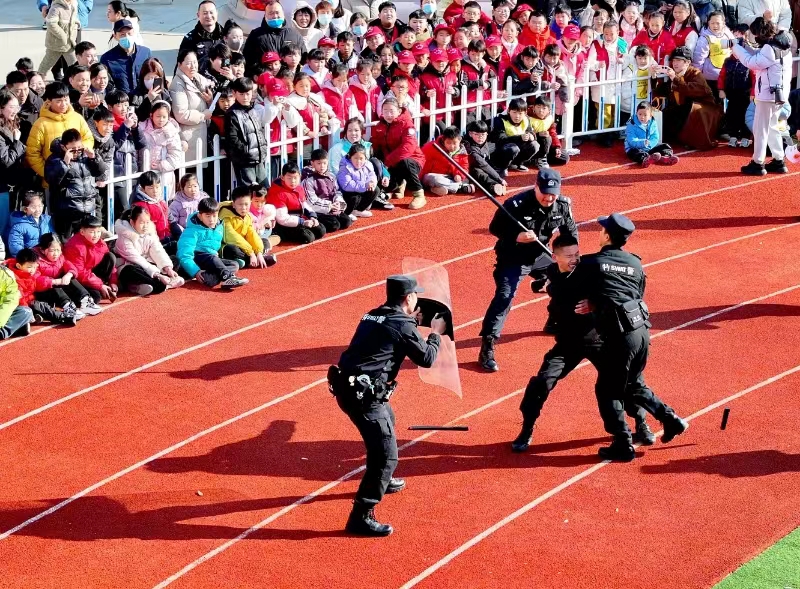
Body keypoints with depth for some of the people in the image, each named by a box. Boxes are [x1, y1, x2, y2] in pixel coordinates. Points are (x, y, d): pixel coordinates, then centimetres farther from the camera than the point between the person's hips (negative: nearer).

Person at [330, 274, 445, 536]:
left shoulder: (373, 316, 15)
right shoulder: (403, 326, -9)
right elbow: (426, 359, 0)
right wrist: (436, 334, 17)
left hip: (346, 388, 10)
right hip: (363, 396, -10)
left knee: (387, 421, 36)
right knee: (386, 455, -8)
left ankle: (382, 481, 53)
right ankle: (361, 517, -11)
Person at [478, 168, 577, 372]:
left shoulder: (563, 205, -12)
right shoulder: (516, 205, -27)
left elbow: (571, 232, 2)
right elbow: (495, 228, -18)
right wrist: (516, 237, -33)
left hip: (540, 256, 7)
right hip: (513, 259, -6)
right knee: (504, 297, -21)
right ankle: (487, 350, -21)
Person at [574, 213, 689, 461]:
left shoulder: (590, 263, -4)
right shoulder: (635, 264, 12)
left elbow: (577, 295, 3)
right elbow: (638, 297, 16)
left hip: (619, 336, -6)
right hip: (642, 330, 7)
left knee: (607, 390, 8)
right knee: (633, 385, 26)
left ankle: (623, 446, 9)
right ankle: (671, 420, 23)